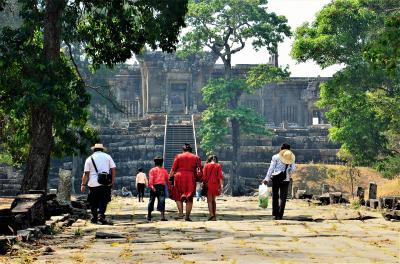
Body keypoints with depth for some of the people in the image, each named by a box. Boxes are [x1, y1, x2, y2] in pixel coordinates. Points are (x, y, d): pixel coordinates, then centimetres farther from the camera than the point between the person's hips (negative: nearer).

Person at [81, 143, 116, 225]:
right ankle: (101, 215, -15)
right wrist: (113, 181, 11)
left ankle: (94, 218, 13)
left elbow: (86, 173, 2)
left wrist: (83, 184, 6)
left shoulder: (89, 159, 8)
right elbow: (113, 169, 5)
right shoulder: (107, 156, 10)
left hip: (93, 184, 1)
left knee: (93, 202, 12)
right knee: (103, 201, 2)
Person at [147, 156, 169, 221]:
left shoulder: (152, 170, 6)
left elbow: (151, 179, -9)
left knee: (151, 201, 11)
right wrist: (168, 187, 18)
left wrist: (151, 186, -19)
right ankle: (162, 216, -17)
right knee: (161, 201, -4)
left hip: (154, 187, 0)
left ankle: (149, 216, 18)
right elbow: (167, 180, 11)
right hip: (162, 186, 0)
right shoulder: (164, 170, 13)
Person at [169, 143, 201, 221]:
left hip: (179, 177, -1)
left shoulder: (178, 156, 7)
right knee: (189, 198, 6)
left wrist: (169, 177, 8)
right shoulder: (196, 158, 10)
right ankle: (187, 216, 2)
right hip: (191, 178, 1)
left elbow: (173, 169, 2)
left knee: (178, 196, 10)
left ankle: (180, 213, -7)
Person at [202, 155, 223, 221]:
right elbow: (220, 176, -4)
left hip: (208, 184, -2)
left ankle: (211, 215, -20)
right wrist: (221, 185, -8)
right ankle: (214, 216, 14)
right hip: (215, 185, 3)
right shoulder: (218, 166, 4)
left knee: (209, 200, -2)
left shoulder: (206, 165, 2)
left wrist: (203, 184, 3)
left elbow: (204, 176, -3)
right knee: (213, 200, 16)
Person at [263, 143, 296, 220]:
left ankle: (275, 214, 5)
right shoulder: (291, 158, 6)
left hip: (276, 177, -1)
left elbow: (271, 168, -2)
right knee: (283, 197, 4)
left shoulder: (276, 157, 1)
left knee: (275, 196, 9)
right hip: (285, 179, 1)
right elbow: (293, 168, 3)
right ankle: (280, 215, -2)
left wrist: (267, 178, 1)